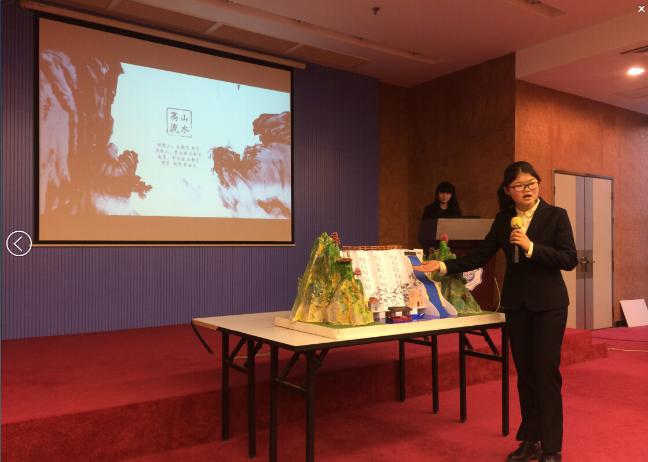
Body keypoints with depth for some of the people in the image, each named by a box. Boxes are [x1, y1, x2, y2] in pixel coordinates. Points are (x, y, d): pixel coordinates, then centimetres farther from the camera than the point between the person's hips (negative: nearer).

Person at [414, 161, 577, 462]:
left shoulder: (556, 215, -5)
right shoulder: (503, 219, 6)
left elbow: (569, 259, -12)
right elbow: (480, 257, 5)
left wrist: (531, 247, -22)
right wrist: (444, 266, -4)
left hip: (548, 304, -4)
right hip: (516, 304, 4)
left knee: (546, 373, -2)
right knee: (525, 374, 11)